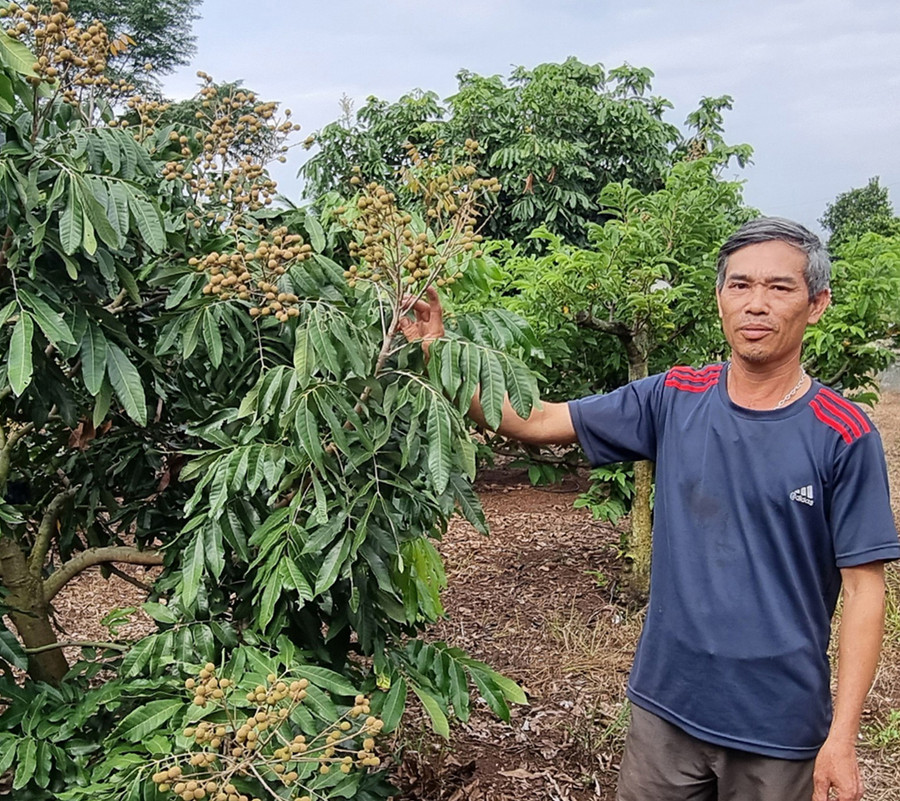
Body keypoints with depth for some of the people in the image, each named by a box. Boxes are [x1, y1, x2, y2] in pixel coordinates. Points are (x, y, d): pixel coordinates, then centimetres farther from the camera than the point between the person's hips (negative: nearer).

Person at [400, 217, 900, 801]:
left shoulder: (843, 436, -12)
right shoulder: (674, 399, -3)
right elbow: (534, 421, -1)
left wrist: (842, 738, -11)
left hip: (780, 725, -2)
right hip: (667, 703, 3)